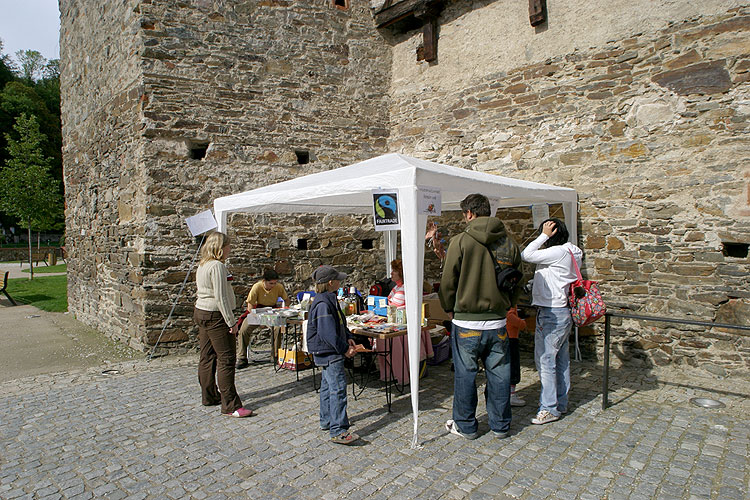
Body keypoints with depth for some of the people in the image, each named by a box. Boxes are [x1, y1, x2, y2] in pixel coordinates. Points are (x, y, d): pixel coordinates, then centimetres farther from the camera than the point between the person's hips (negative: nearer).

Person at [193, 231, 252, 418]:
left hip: (201, 312, 10)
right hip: (216, 316, -10)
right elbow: (221, 297, -21)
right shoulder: (217, 266, -18)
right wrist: (231, 322, -18)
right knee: (226, 359, -8)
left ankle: (209, 396, 28)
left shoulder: (202, 265, 13)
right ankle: (230, 406, -5)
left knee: (207, 357, 16)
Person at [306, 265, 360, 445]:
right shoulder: (322, 304, -22)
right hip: (328, 353, -11)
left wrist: (348, 338, 7)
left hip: (328, 352, 11)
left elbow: (340, 323, 20)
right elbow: (328, 333, -26)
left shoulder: (330, 299, 12)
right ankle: (338, 431, -10)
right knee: (338, 388, -12)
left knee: (328, 386, 19)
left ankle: (327, 421, 33)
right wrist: (344, 349, -20)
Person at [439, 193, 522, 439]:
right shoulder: (508, 242, 2)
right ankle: (500, 425, 28)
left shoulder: (460, 241, -10)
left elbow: (448, 280, -6)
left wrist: (449, 308, 9)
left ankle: (465, 426, 23)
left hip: (466, 321, -4)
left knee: (465, 375, 10)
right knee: (499, 374, 14)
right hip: (498, 321, 4)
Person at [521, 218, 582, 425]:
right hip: (562, 312, 10)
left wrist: (544, 235, -12)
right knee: (560, 359, 16)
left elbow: (527, 255, -19)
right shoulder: (568, 252, 12)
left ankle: (550, 408, 3)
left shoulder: (559, 252, -17)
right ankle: (561, 402, 28)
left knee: (545, 359, -4)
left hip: (552, 314, -10)